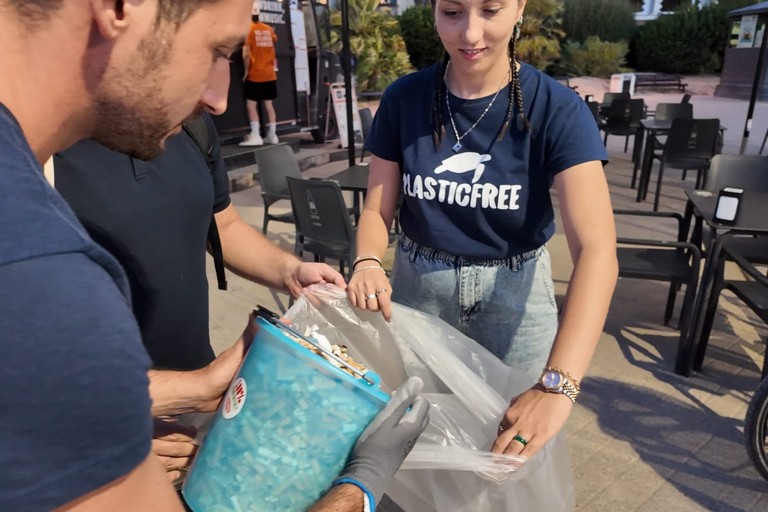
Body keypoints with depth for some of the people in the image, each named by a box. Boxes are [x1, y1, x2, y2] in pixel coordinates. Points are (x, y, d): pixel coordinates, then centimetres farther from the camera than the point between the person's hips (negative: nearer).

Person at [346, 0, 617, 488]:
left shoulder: (557, 109, -18)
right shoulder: (403, 98, -8)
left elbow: (597, 251, -28)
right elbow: (378, 209, -3)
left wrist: (557, 384, -40)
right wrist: (368, 263, -26)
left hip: (515, 294, -1)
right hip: (418, 288, 2)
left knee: (514, 450, 16)